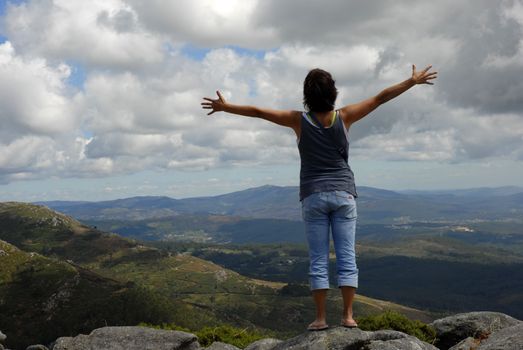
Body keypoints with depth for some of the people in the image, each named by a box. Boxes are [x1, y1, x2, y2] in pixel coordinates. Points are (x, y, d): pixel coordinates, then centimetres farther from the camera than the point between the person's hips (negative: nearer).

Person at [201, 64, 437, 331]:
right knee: (347, 257, 3)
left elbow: (257, 111, 1)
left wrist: (225, 107, 11)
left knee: (318, 259, 3)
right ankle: (348, 315, 2)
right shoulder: (344, 116, -2)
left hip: (313, 196, 0)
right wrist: (412, 81, 11)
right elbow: (380, 98, 3)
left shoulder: (299, 120, -3)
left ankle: (320, 318, 4)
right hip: (343, 194, 0)